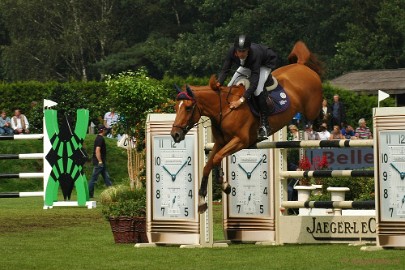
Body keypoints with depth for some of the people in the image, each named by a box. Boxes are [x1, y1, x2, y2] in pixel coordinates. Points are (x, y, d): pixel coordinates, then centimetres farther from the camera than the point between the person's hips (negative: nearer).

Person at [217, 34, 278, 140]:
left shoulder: (255, 54, -45)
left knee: (257, 88, -30)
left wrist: (241, 100, -56)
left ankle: (264, 125, -22)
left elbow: (254, 81, -48)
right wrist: (218, 83, -48)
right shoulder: (232, 52, -32)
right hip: (247, 65, 6)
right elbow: (225, 70, -27)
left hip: (267, 63, -6)